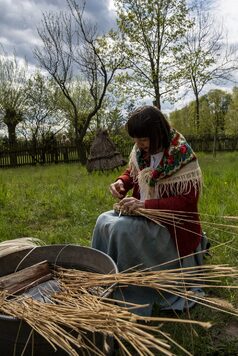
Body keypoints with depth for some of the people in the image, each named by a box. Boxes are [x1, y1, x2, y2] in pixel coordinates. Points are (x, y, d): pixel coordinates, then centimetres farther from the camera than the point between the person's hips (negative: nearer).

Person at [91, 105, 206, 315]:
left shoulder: (181, 156, -21)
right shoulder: (140, 151, -2)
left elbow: (187, 201, -23)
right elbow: (132, 172, 17)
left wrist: (144, 205, -30)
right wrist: (122, 182, -7)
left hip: (170, 224, -7)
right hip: (144, 214, 7)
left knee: (122, 229, -27)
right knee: (104, 221, -13)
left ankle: (133, 302, -11)